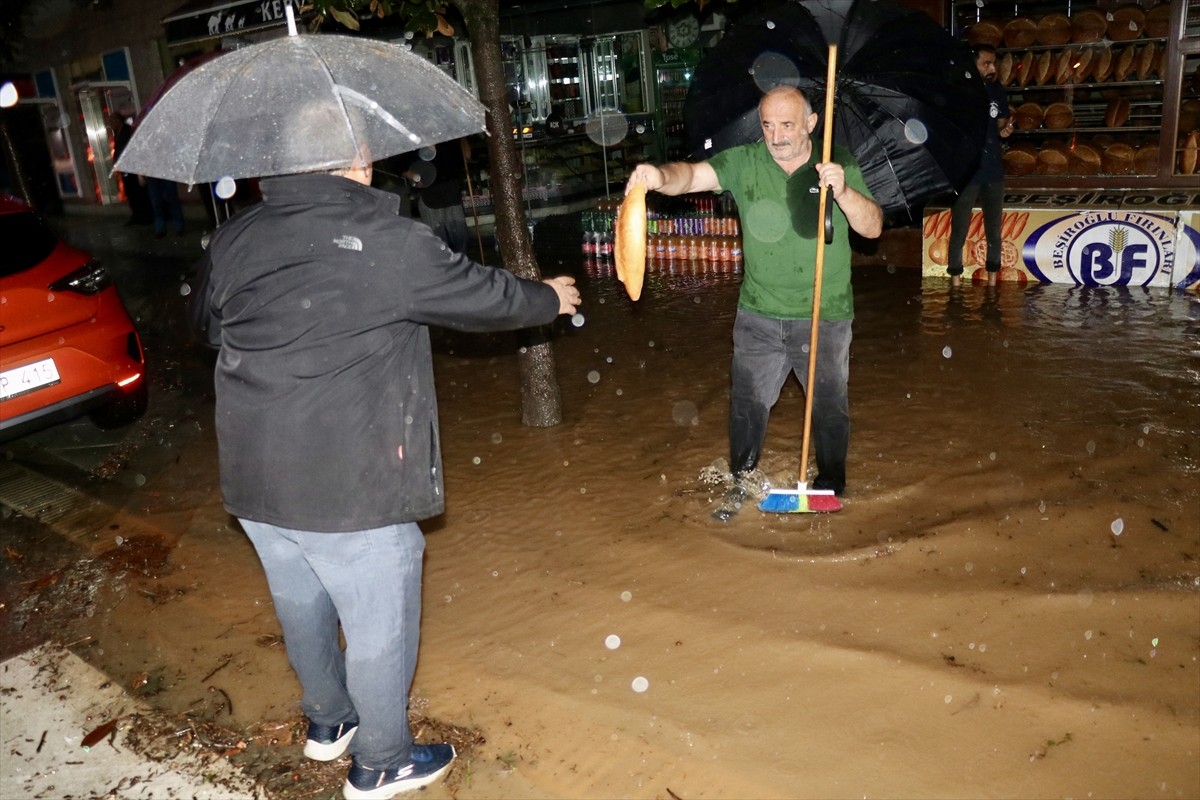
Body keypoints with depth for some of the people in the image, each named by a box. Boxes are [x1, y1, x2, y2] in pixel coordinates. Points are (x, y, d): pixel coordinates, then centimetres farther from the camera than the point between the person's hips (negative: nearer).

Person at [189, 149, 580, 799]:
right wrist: (551, 299, 17)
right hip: (349, 484, -7)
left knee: (302, 609, 25)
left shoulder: (233, 239, 2)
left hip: (252, 477, 7)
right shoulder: (387, 240, -14)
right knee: (380, 627, 13)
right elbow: (485, 296, -3)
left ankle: (327, 722, 48)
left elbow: (206, 323, 19)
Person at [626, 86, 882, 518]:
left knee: (829, 406, 13)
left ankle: (830, 486, 36)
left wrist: (842, 191, -29)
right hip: (759, 315, 1)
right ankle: (740, 482, 34)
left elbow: (872, 227, -11)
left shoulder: (839, 165, -5)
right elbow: (693, 174, -19)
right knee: (748, 402, 13)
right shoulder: (744, 162, -5)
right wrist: (663, 176, -42)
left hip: (825, 316, 0)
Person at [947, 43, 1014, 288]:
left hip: (993, 170, 5)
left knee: (994, 229, 11)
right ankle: (956, 277, 10)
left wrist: (1005, 130, -4)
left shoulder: (997, 91, 6)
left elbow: (1000, 123, 17)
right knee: (959, 230, 1)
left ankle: (992, 277, 21)